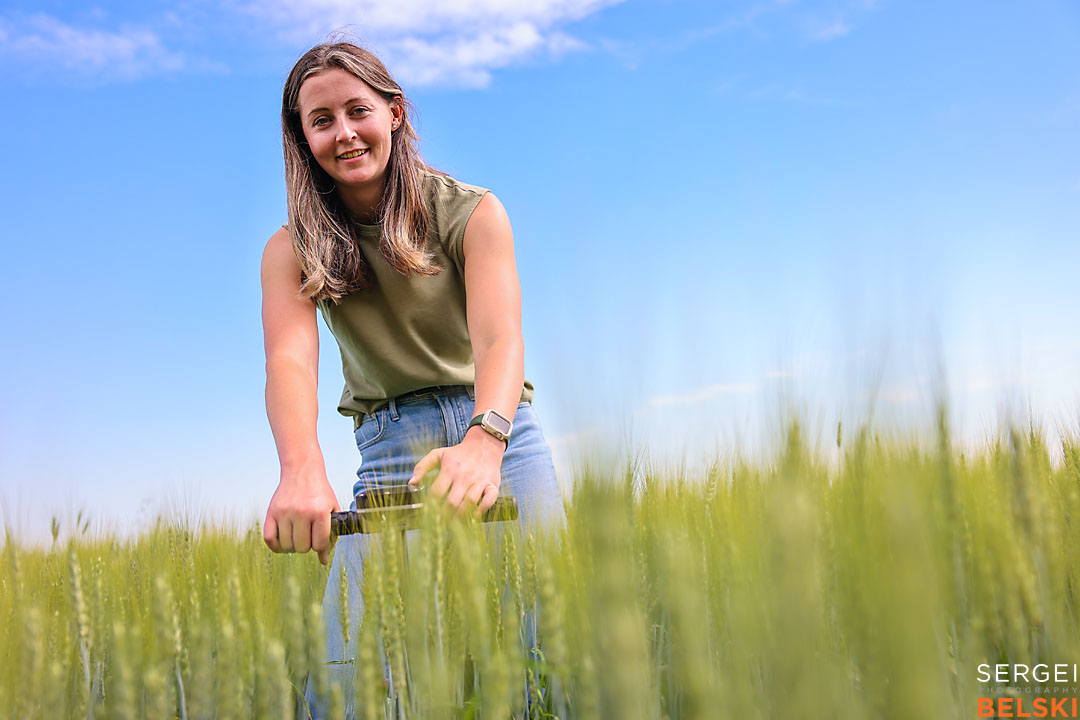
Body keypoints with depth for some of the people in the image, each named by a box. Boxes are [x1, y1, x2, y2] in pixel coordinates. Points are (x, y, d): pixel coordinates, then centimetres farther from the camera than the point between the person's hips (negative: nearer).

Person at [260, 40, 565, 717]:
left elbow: (499, 336, -20)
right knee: (355, 657, -12)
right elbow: (289, 358, -19)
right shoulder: (292, 250, 0)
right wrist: (301, 468, -41)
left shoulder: (472, 212, -4)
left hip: (499, 432, -1)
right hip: (390, 451, 1)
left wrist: (484, 439, -42)